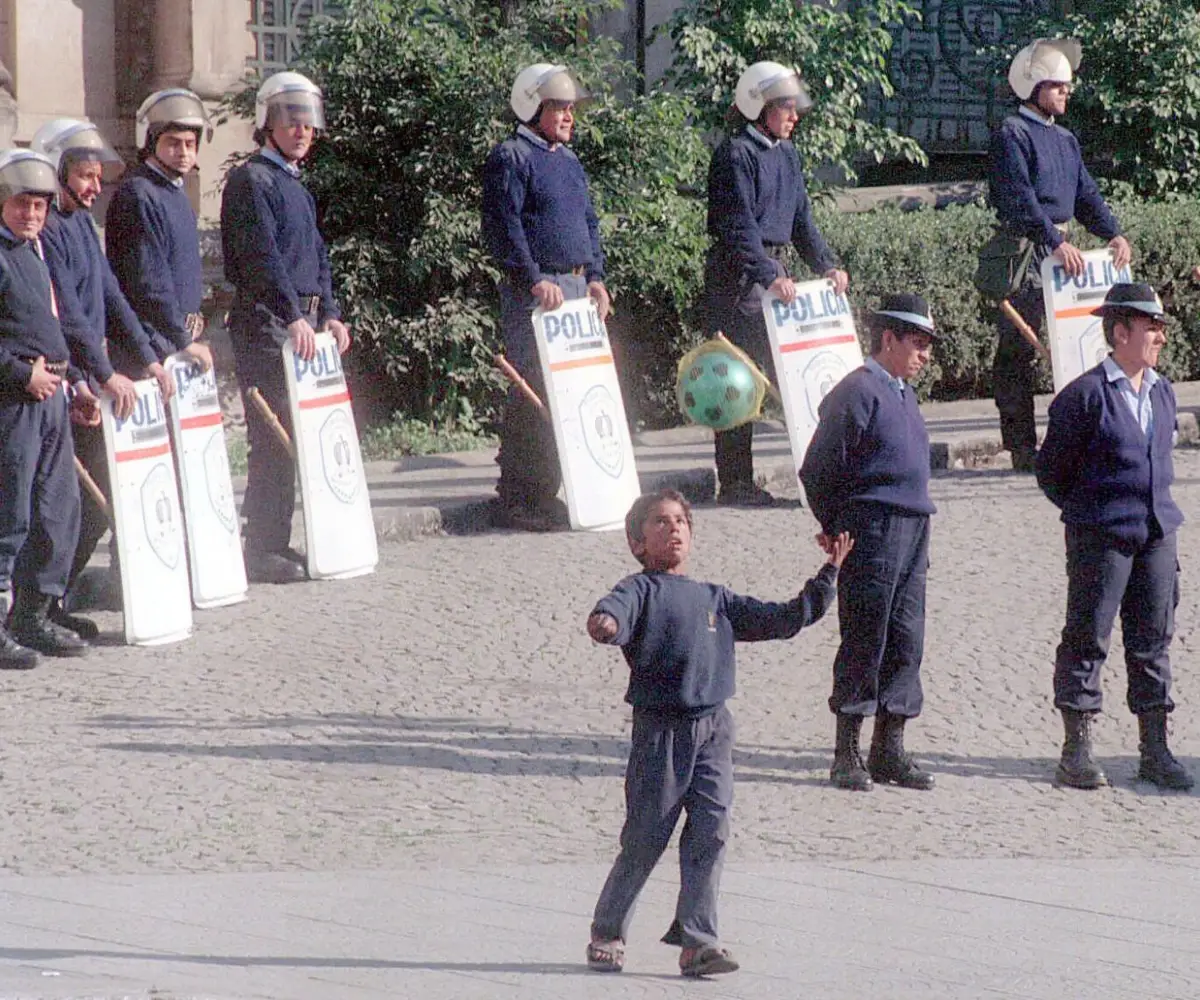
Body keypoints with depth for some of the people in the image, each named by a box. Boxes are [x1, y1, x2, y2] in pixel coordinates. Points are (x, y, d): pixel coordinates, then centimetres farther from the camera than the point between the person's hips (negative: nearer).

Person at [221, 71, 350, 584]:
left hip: (303, 321, 9)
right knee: (274, 438, -10)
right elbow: (263, 255, -19)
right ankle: (262, 552, -9)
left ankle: (275, 543, 16)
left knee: (291, 437, 10)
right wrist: (293, 317, -26)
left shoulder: (296, 185, 20)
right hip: (266, 320, -9)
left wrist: (328, 314, 12)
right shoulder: (251, 181, -9)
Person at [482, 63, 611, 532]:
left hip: (575, 287, 9)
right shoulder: (510, 157, -5)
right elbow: (504, 225, -13)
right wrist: (534, 279, -19)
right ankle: (517, 498, -9)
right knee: (533, 392, -11)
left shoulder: (568, 161, 21)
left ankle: (545, 493, 12)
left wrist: (595, 277, 13)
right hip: (532, 294, -9)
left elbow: (589, 223, 26)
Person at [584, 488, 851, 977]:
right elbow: (616, 609, -22)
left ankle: (698, 941, -2)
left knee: (711, 833, -5)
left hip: (713, 730, 4)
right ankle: (607, 933, 17)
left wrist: (826, 577, 18)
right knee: (645, 839, 1)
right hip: (660, 730, -4)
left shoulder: (715, 599, 18)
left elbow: (783, 619, 23)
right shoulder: (641, 591, 1)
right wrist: (604, 624, -46)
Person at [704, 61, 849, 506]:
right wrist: (770, 276, -26)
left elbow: (801, 217, 19)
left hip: (774, 270, 9)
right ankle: (735, 482, -6)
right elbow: (738, 224, -19)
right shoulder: (736, 154, -12)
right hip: (737, 276, -9)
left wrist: (827, 265, 6)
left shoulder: (786, 153, 15)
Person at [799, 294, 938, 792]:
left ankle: (889, 750, 14)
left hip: (912, 531, 9)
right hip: (874, 532, -9)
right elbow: (819, 469, -10)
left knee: (906, 642, 8)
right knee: (864, 642, -5)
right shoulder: (858, 391, -10)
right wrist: (836, 528, -3)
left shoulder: (903, 393, 17)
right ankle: (847, 755, 1)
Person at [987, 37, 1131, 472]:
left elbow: (1085, 193, 17)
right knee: (1019, 349, -6)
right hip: (1024, 252, -8)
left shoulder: (1065, 140, 20)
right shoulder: (1012, 134, -7)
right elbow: (1020, 197, -17)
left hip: (1062, 252, 8)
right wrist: (1056, 241, -26)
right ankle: (1022, 448, -7)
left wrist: (1113, 234, 0)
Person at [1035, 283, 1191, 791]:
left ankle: (1155, 750, 14)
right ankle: (1076, 752, 5)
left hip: (1157, 533, 6)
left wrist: (1157, 510, 16)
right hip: (1101, 538, -6)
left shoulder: (1162, 392, 11)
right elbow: (1052, 469, -4)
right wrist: (1088, 512, 2)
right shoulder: (1086, 395, -10)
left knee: (1153, 641, 8)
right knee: (1088, 639, 0)